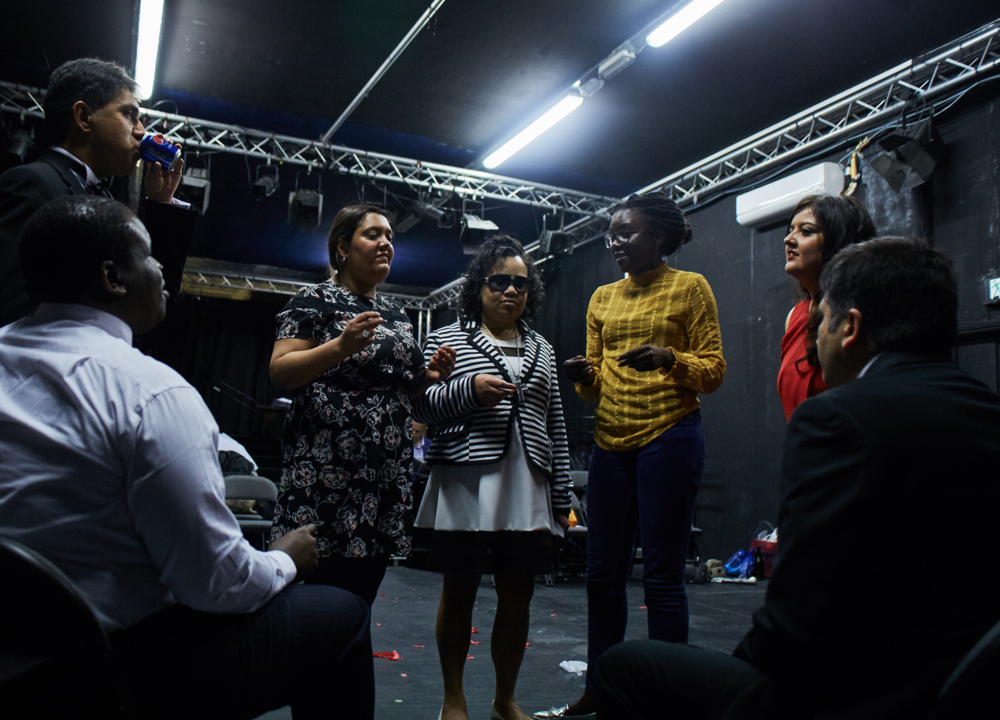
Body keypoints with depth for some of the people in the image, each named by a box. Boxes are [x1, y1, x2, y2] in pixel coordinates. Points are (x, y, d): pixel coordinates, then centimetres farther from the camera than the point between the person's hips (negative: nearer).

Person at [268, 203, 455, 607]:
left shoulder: (395, 314, 19)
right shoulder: (316, 300, 0)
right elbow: (280, 372, -9)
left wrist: (426, 376, 5)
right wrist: (340, 346, -24)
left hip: (385, 475, 7)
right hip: (326, 471, -6)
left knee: (359, 603, 9)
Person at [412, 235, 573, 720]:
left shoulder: (541, 350, 16)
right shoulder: (447, 339, 6)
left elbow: (555, 428, 14)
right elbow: (421, 407, 0)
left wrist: (563, 496, 10)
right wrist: (469, 389, -16)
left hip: (527, 491, 4)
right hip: (467, 487, -3)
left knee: (518, 596, 8)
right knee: (459, 592, 6)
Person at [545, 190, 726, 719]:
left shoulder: (690, 287, 2)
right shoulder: (603, 298, 16)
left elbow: (713, 372, -2)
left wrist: (669, 358, -20)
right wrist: (584, 377, -5)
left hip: (668, 439, -5)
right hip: (610, 443, 5)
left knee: (662, 575, -2)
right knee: (602, 571, 9)